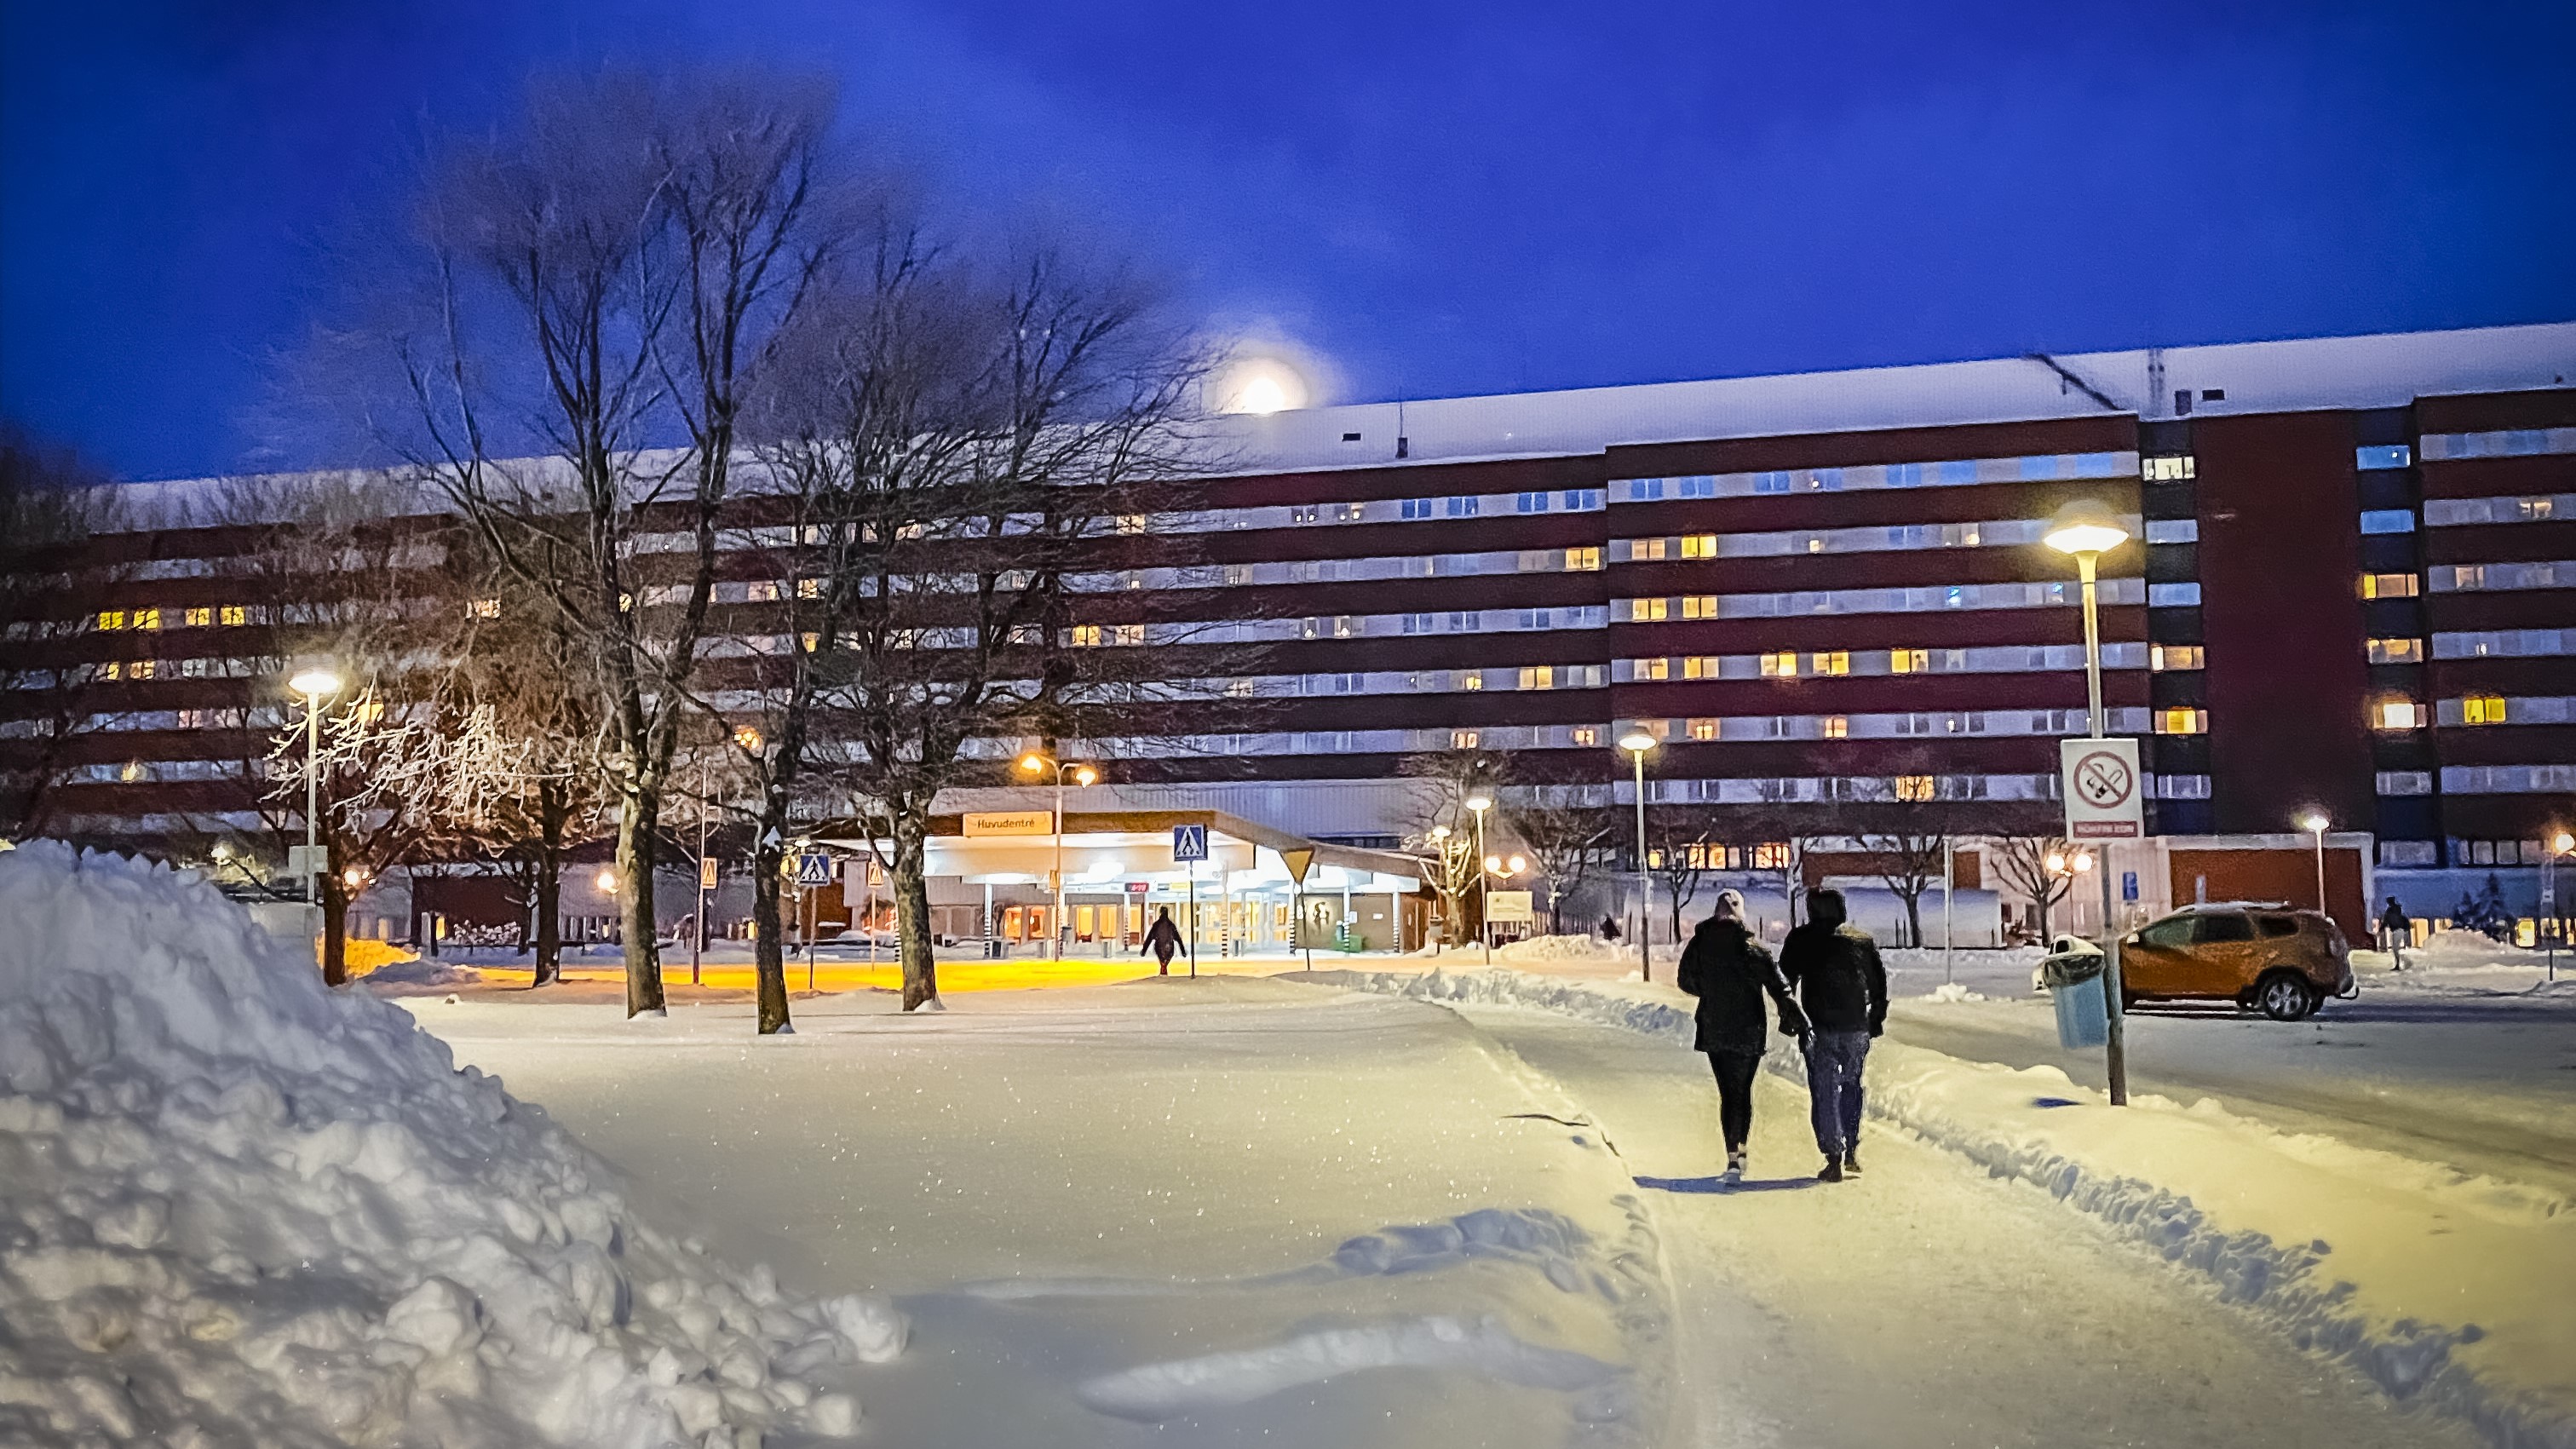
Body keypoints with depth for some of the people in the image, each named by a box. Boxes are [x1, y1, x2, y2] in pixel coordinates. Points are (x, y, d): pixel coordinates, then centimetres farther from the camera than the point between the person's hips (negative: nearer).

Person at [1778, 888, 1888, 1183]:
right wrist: (1876, 1020, 18)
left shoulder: (1800, 939, 4)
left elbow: (1785, 981, 1)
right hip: (1857, 1028, 3)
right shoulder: (1863, 939, 11)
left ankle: (1834, 1160, -3)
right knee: (1851, 1084, 21)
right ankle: (1852, 1151, 20)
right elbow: (1880, 983, 12)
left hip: (1820, 1028, -3)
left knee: (1824, 1093, 2)